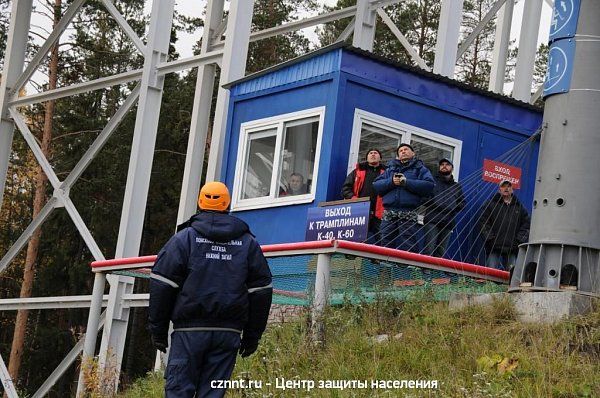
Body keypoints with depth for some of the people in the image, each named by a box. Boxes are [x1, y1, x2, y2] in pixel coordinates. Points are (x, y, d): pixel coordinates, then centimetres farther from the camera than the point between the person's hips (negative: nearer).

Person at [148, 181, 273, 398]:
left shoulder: (185, 238, 2)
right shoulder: (248, 243, 11)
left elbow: (161, 285, -2)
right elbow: (261, 291, 11)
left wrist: (158, 329, 5)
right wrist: (252, 335, 17)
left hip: (190, 331, -2)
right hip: (229, 333, 2)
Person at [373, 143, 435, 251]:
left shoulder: (420, 169, 15)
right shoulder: (391, 168, 26)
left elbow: (429, 185, -4)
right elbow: (376, 185, 12)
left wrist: (407, 182, -9)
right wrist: (391, 182, -6)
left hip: (409, 215, -3)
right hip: (389, 213, 3)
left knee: (407, 248, -10)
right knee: (386, 246, 0)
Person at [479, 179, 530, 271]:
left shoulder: (519, 207, 17)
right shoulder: (490, 204, 8)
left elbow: (526, 224, 14)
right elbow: (484, 222, 2)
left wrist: (520, 240, 2)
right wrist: (490, 238, -7)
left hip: (512, 249, 3)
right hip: (494, 246, -3)